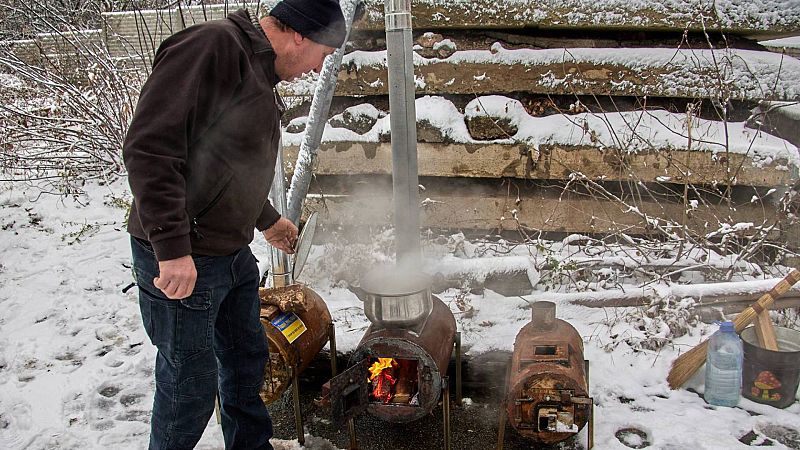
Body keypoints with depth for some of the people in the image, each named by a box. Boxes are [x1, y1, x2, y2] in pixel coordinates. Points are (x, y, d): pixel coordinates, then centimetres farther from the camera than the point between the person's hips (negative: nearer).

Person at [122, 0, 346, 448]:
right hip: (181, 260, -10)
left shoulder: (261, 77, 13)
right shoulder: (213, 46, -18)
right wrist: (172, 248, -28)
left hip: (233, 253, 10)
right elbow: (149, 147, -26)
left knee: (247, 360, 22)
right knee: (191, 384, 4)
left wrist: (267, 221, 34)